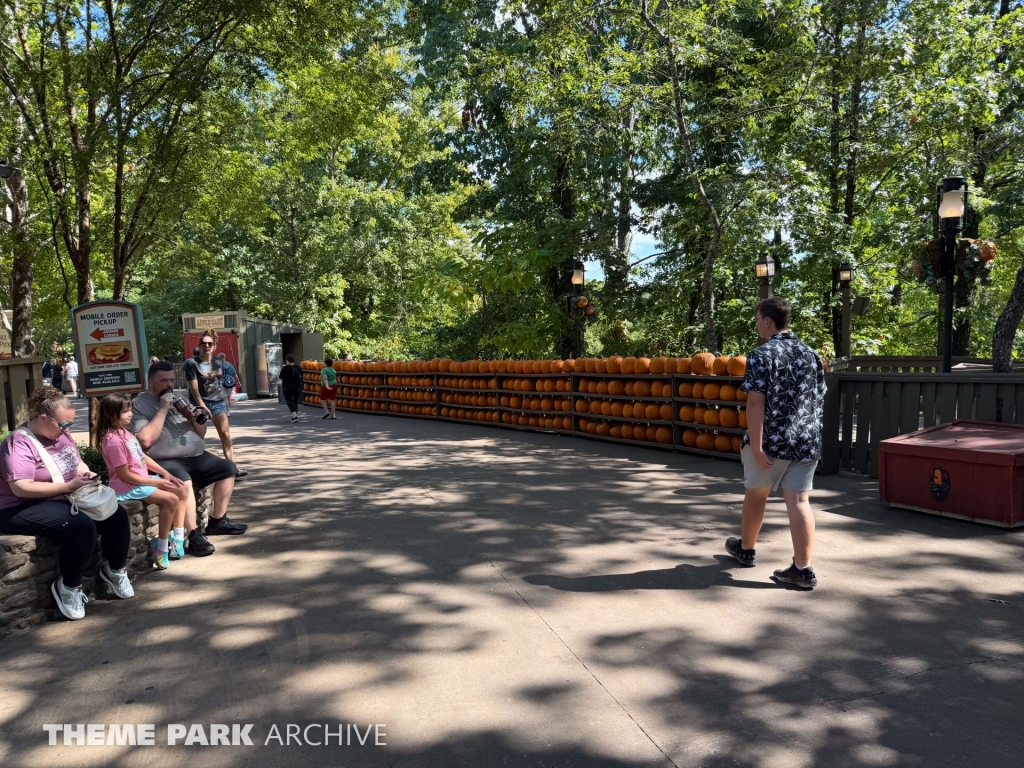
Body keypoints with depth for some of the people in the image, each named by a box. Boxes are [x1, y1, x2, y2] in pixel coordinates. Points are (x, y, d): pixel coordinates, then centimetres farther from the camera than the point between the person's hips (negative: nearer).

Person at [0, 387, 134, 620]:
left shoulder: (61, 435, 8)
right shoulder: (20, 443, -18)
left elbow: (78, 463, 21)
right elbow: (21, 488, -28)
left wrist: (87, 475, -2)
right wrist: (69, 486, -27)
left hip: (66, 500, 8)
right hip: (25, 509, -8)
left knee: (116, 514, -11)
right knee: (82, 526, -33)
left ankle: (115, 570, 13)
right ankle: (68, 587, -11)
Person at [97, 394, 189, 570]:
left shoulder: (124, 432, 8)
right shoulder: (113, 440, -21)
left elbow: (143, 457, 14)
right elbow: (125, 476, -21)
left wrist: (165, 474, 4)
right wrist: (156, 482, -15)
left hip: (143, 479, 10)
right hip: (128, 487, -10)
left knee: (182, 490, 3)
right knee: (170, 499, -22)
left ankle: (177, 540, 7)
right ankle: (161, 549, -11)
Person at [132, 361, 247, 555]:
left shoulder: (178, 398, 17)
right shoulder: (139, 405, -4)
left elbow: (201, 434, 19)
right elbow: (145, 440, -21)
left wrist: (196, 419, -4)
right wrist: (163, 409, -17)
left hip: (196, 456, 8)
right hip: (166, 461, -8)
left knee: (228, 468, 1)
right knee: (183, 481, -36)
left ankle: (217, 520, 10)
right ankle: (193, 535, -31)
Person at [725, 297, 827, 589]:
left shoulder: (761, 356, -11)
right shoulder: (811, 354, 9)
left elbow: (756, 403, -19)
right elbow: (819, 399, 15)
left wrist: (756, 445, -20)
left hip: (771, 440, -5)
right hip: (806, 440, 5)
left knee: (755, 494, 15)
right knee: (799, 502, 3)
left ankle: (745, 549, 33)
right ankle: (802, 569, 1)